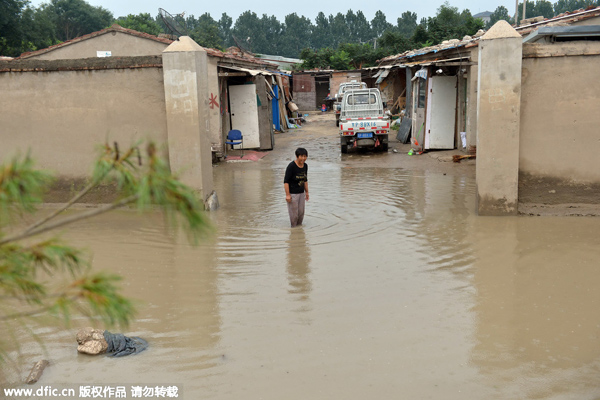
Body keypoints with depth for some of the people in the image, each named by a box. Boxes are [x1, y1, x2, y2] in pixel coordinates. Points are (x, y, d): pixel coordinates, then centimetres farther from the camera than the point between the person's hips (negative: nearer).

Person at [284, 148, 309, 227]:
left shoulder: (305, 166, 3)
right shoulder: (291, 166, -18)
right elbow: (286, 181, -17)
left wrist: (307, 192, 16)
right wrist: (287, 195, -19)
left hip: (301, 193, 7)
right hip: (292, 193, -7)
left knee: (301, 213, 13)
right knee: (294, 214, 1)